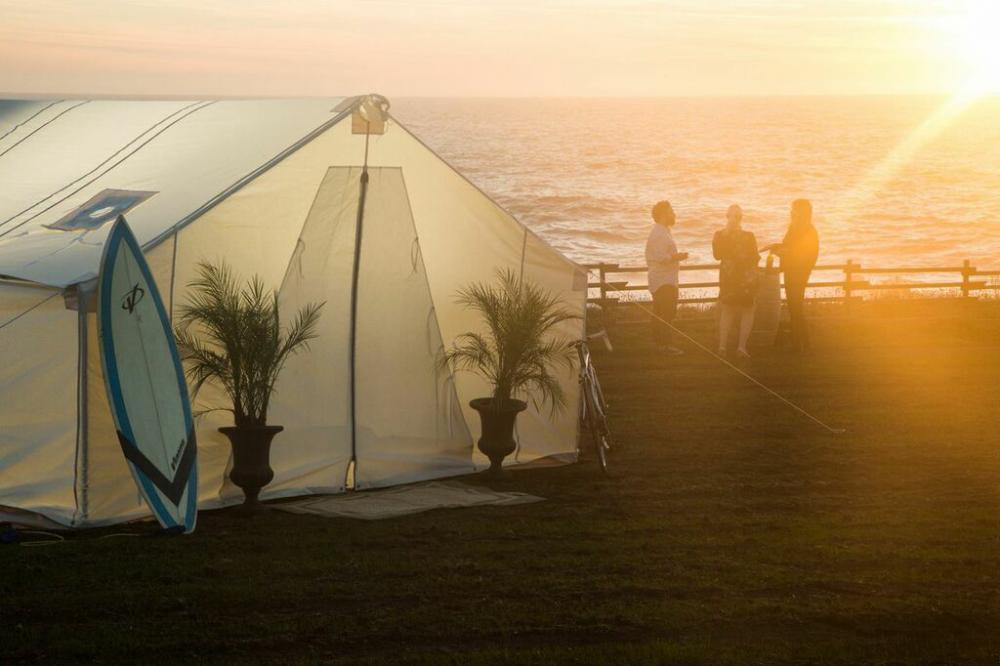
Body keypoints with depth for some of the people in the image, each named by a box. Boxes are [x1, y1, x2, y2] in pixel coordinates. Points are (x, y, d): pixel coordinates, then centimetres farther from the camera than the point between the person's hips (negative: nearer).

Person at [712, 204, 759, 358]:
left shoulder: (719, 236, -7)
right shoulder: (748, 237, -14)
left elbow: (717, 255, 4)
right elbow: (755, 258, -8)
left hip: (727, 276, 3)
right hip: (747, 278, -3)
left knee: (726, 310, 19)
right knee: (747, 311, 11)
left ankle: (722, 345, 10)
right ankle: (742, 346, -1)